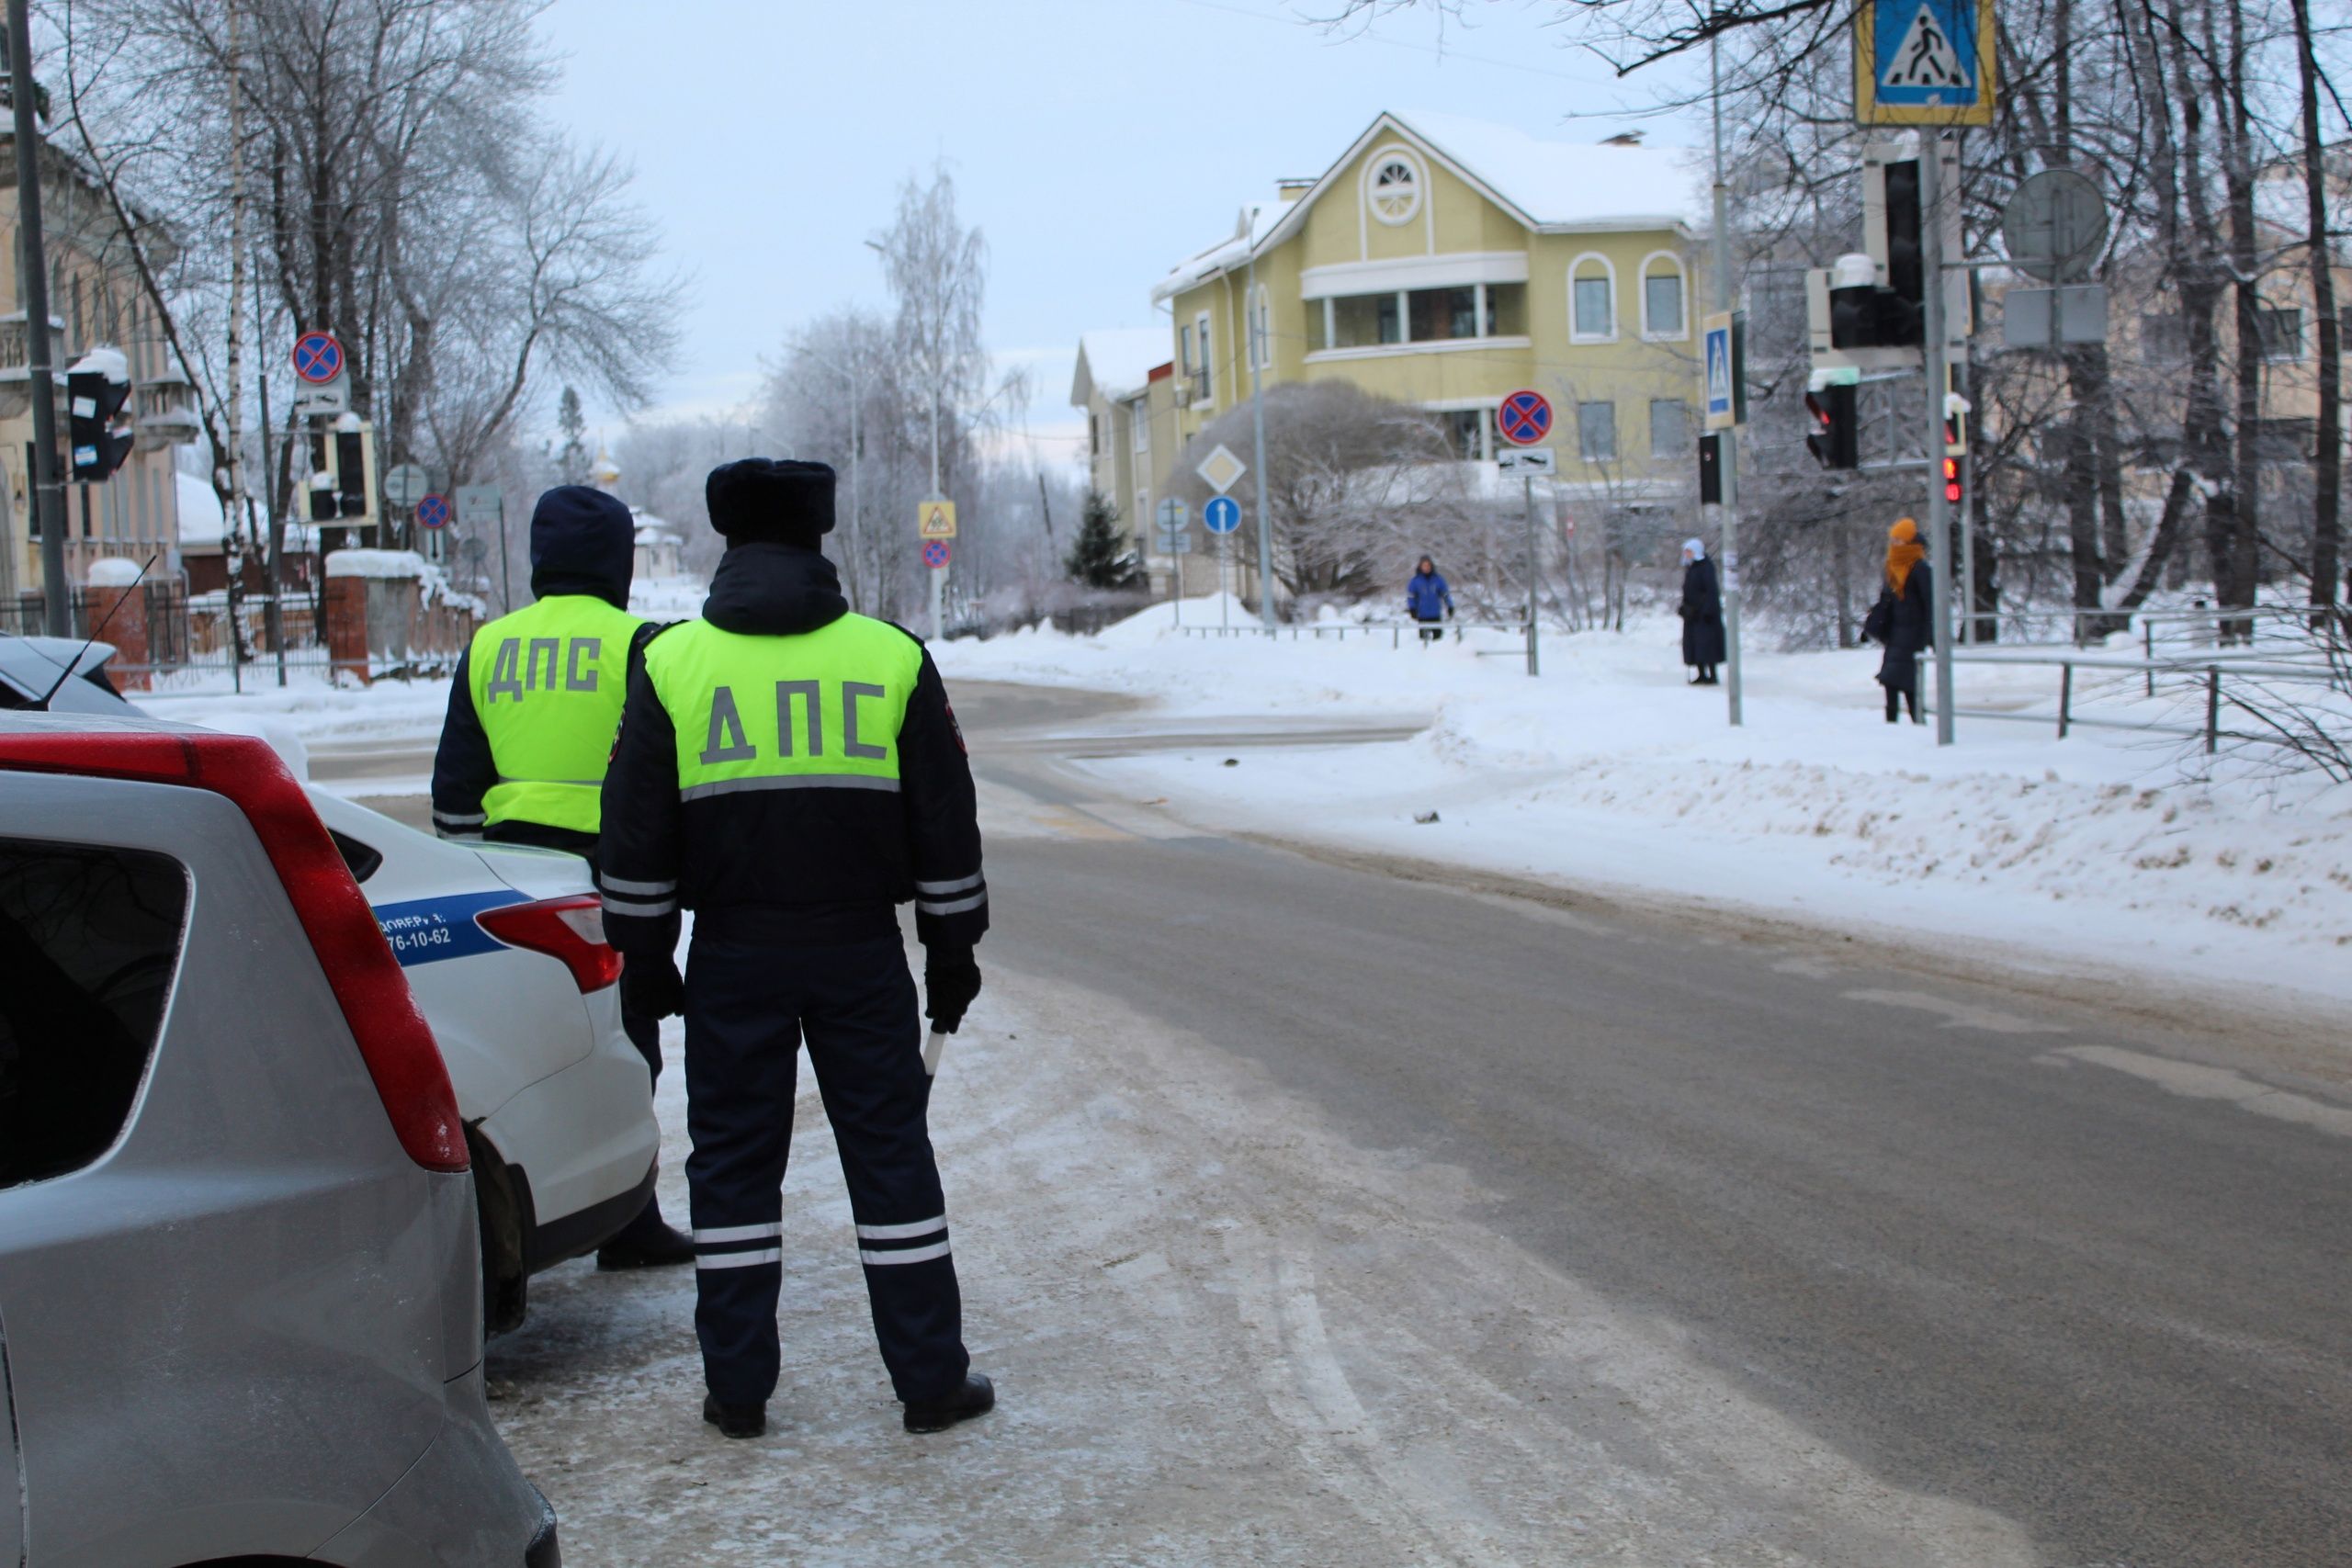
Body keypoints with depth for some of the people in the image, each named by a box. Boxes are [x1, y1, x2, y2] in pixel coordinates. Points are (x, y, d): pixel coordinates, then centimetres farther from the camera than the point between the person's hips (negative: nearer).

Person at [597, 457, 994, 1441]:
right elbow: (946, 824, 4)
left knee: (734, 1160, 8)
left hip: (735, 955, 0)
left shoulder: (672, 664, -1)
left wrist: (642, 954, 11)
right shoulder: (892, 658, 1)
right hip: (861, 952, 0)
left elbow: (636, 836, 2)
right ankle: (932, 1382, 10)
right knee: (890, 1150, 6)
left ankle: (738, 1389, 11)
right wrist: (952, 952, 12)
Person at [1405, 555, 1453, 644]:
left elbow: (1445, 593, 10)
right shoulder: (1415, 581, 0)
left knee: (1437, 634, -3)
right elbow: (1410, 596, 2)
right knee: (1424, 636, 0)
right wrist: (1412, 609, -9)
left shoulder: (1438, 580, 4)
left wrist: (1450, 607, 4)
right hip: (1422, 616, -1)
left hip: (1436, 614, 1)